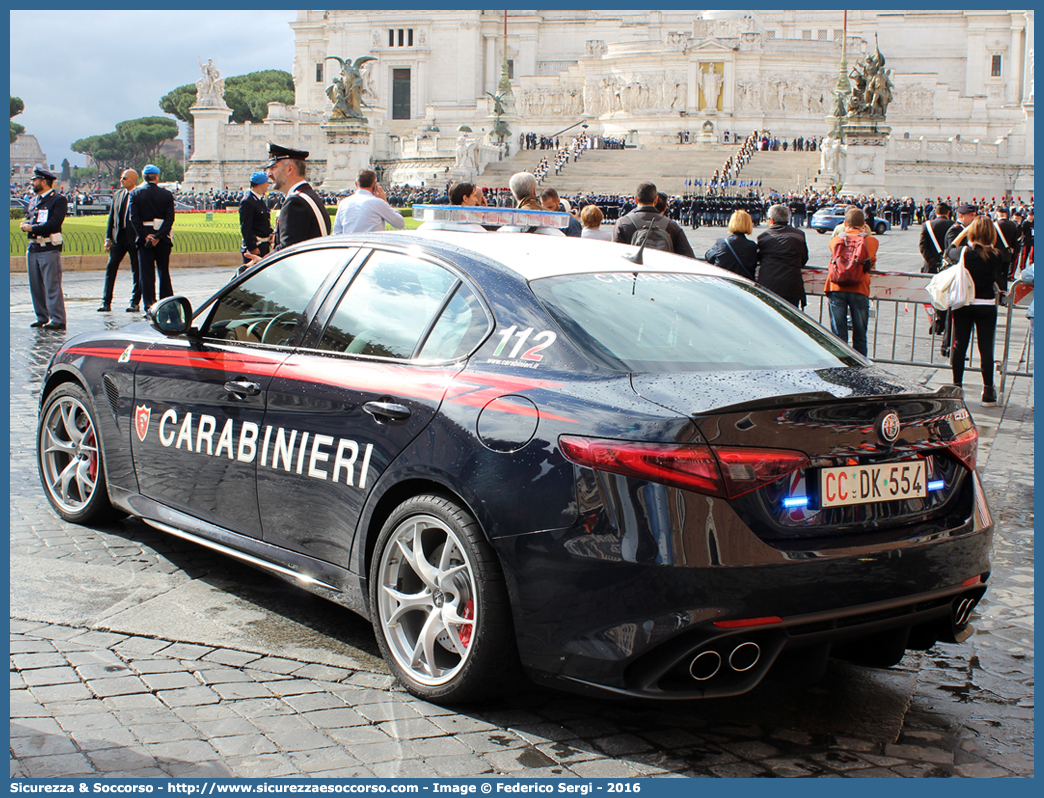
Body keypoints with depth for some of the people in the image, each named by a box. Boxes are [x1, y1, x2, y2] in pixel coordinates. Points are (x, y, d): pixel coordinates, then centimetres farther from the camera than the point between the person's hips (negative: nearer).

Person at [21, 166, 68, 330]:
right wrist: (25, 224, -4)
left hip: (49, 248, -8)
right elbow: (27, 218, 19)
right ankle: (42, 318, 16)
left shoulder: (59, 199, -6)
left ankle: (57, 320, -5)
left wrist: (33, 228, -15)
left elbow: (54, 223, -15)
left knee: (52, 286, -7)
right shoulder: (34, 200, 18)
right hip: (33, 247, 8)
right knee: (36, 286, 9)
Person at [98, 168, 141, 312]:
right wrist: (108, 237, 9)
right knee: (110, 268, 1)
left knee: (136, 271, 3)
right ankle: (106, 302, 4)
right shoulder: (117, 194, 11)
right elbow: (112, 217, 13)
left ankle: (135, 303, 11)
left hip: (134, 239, -5)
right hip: (118, 238, 5)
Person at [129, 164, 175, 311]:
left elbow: (134, 217, -9)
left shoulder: (135, 194, -1)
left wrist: (145, 236, -10)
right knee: (164, 272, 10)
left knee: (146, 273, 2)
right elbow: (170, 218, -7)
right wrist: (159, 236, -12)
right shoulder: (166, 194, 0)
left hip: (145, 238, -1)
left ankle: (149, 305, -1)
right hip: (163, 239, 1)